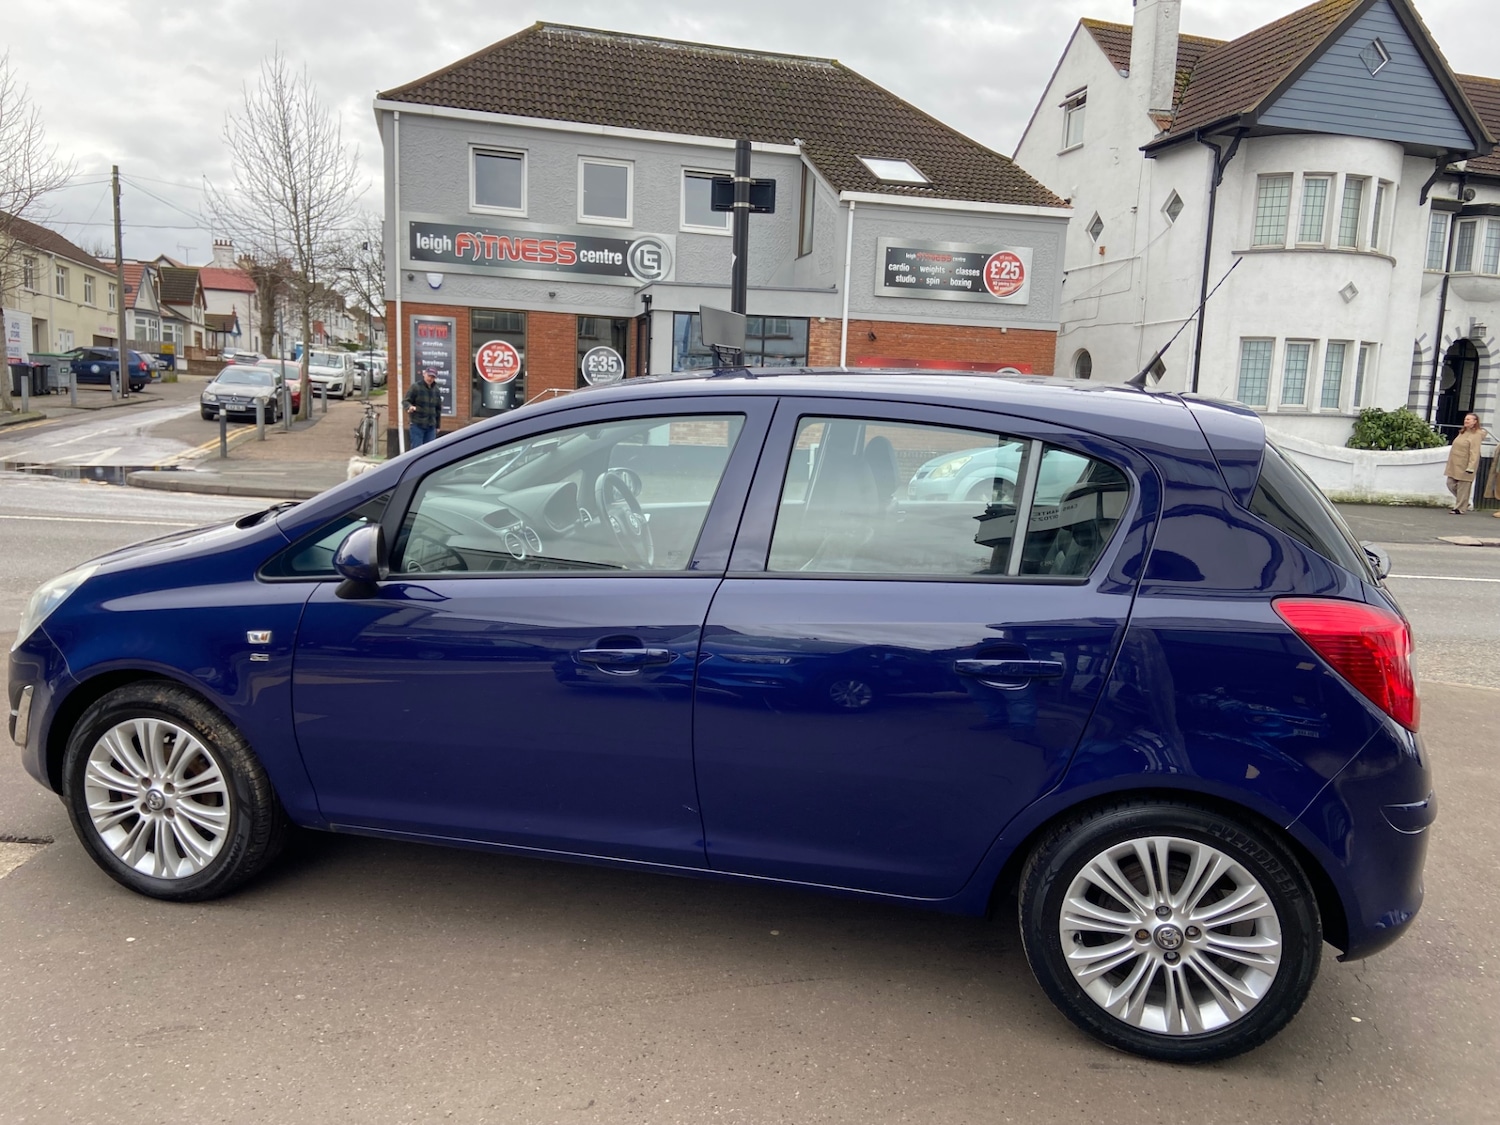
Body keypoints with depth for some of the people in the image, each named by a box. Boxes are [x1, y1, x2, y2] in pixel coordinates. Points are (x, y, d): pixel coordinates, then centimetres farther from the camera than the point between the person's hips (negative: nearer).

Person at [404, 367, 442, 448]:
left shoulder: (436, 390, 12)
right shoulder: (415, 387, -4)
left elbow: (438, 408, 18)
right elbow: (405, 401, -5)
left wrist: (437, 425, 18)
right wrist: (410, 407, -29)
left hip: (431, 426, 5)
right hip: (417, 425, -5)